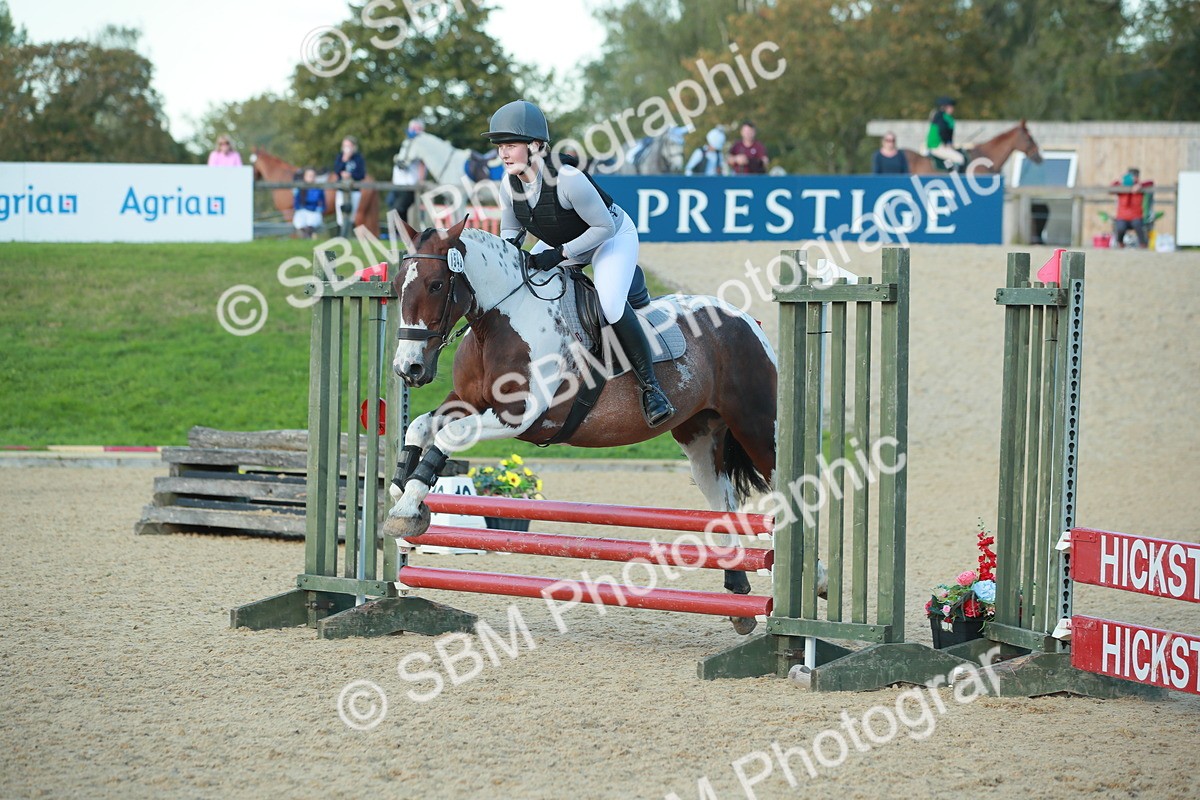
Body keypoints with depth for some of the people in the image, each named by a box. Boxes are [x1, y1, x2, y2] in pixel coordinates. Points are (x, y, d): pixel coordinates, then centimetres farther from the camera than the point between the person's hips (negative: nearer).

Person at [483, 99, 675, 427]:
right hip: (561, 244, 8)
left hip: (612, 237, -8)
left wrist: (559, 254, -32)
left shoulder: (567, 179, -36)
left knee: (611, 304, -30)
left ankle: (650, 387, -19)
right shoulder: (510, 183, -15)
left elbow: (604, 227, -28)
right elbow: (510, 229, 1)